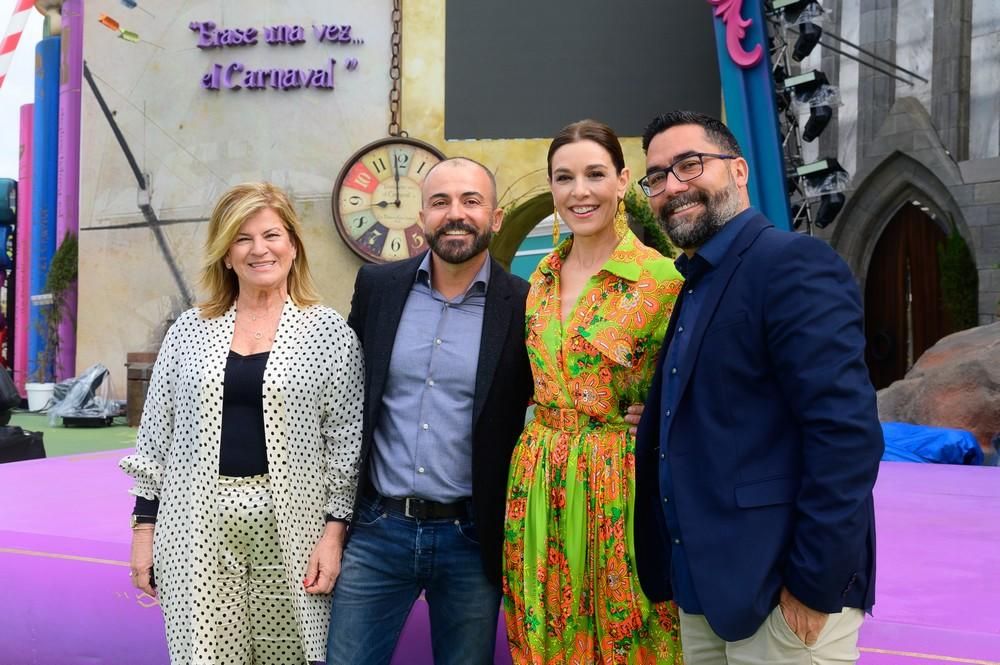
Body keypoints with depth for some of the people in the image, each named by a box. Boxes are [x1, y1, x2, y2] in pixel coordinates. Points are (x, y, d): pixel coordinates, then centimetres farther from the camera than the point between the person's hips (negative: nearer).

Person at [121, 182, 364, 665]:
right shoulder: (189, 330, 7)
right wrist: (144, 526, 6)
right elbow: (156, 434, 10)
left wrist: (334, 531, -6)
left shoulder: (328, 331, 1)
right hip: (198, 527, 2)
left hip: (289, 529, -1)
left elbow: (346, 442, -1)